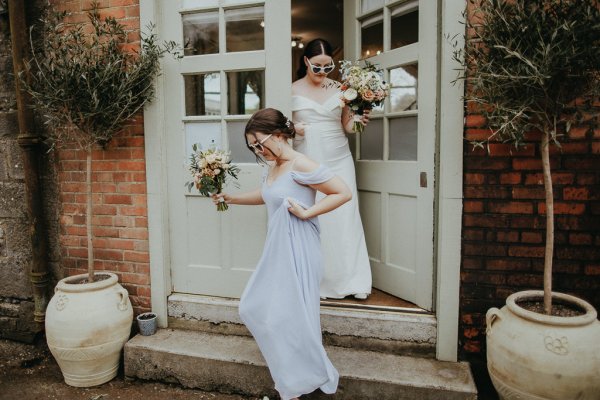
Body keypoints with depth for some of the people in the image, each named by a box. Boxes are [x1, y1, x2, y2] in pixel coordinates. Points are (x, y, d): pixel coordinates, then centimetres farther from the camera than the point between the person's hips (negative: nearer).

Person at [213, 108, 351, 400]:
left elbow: (344, 192, -19)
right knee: (252, 308, 16)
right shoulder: (273, 168, 10)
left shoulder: (301, 166, -17)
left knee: (288, 315, -2)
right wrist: (231, 198, 29)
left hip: (296, 251, -10)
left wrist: (307, 212, -19)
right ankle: (291, 372, 34)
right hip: (276, 251, 10)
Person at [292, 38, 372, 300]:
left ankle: (353, 281, 10)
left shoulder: (338, 89, 9)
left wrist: (359, 121, -8)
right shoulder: (293, 90, 3)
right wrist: (293, 128, -14)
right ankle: (317, 281, 13)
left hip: (339, 162, 2)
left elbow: (347, 126, 13)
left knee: (345, 218, 0)